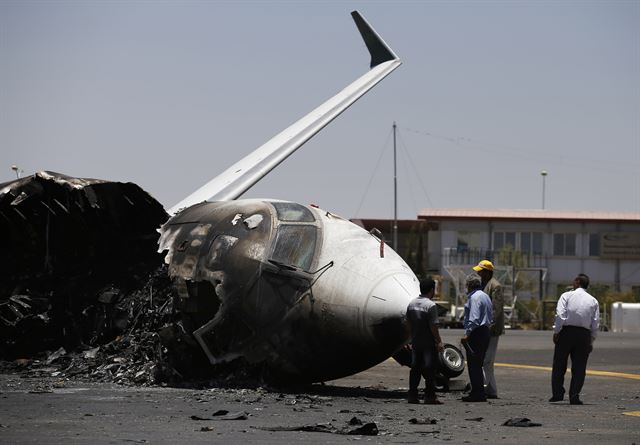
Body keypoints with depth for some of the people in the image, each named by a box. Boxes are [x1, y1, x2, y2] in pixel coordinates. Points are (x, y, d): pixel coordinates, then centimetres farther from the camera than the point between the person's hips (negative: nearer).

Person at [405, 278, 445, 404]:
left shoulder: (411, 304, 6)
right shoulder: (431, 305, -16)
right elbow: (433, 326, -18)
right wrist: (439, 342, -11)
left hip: (415, 342, 6)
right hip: (428, 343, -6)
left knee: (415, 368, 10)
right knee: (430, 369, -1)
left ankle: (412, 395, 9)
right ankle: (430, 396, -2)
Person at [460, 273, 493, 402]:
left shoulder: (474, 297, -12)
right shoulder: (485, 296, 18)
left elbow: (474, 319, -21)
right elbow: (490, 317, 21)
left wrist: (467, 334, -20)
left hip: (476, 333, -10)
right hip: (485, 332, 10)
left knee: (473, 364, -8)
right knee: (478, 365, 15)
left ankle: (477, 394, -10)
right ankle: (479, 393, 19)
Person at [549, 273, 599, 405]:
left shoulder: (566, 296, 0)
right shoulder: (593, 301, 9)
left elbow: (560, 315, -11)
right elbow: (596, 323, 5)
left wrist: (556, 331, -6)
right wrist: (591, 341, 11)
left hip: (566, 331, -2)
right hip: (584, 334, 2)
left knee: (559, 365, 7)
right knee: (579, 367, 5)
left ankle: (557, 393, 4)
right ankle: (574, 396, -2)